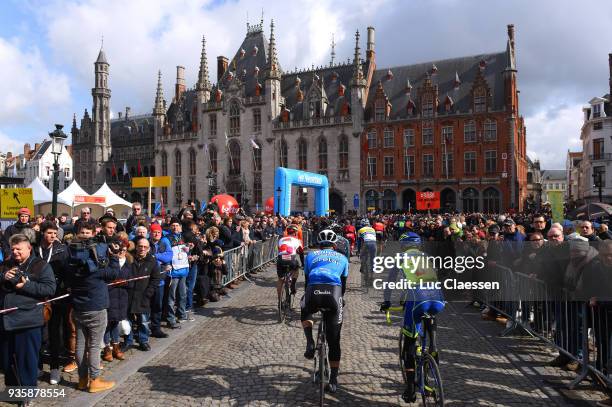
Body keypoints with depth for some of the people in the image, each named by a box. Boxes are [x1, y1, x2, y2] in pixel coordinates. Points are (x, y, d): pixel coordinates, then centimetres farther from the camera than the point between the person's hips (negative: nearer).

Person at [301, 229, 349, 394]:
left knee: (305, 312, 35)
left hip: (313, 291, 0)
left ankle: (310, 343, 13)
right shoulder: (342, 258, 30)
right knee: (334, 340, 14)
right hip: (334, 292, 0)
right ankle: (333, 381, 19)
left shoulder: (311, 255, 28)